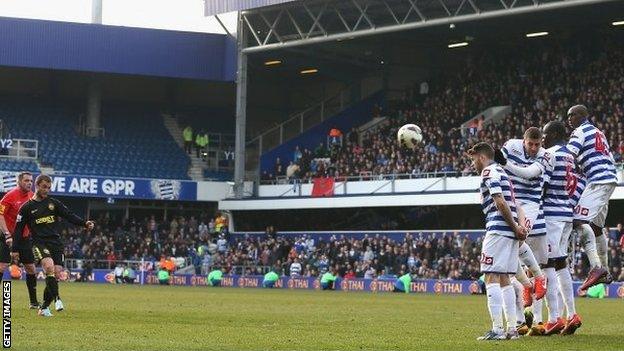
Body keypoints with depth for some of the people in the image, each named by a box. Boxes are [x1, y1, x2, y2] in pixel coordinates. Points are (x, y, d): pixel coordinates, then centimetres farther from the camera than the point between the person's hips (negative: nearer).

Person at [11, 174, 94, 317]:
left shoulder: (54, 203, 13)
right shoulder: (27, 207, 6)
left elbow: (69, 215, 3)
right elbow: (19, 229, 9)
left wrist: (85, 223, -14)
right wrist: (15, 249, 6)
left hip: (56, 243, 3)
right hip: (39, 243, -3)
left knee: (55, 274, -6)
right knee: (49, 267, -30)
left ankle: (44, 307, 5)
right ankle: (57, 298, -26)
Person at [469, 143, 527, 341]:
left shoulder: (489, 173, -4)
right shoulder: (502, 173, 26)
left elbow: (500, 202, -15)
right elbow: (516, 206, 19)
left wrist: (515, 227, -10)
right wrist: (521, 226, 3)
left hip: (497, 230, -9)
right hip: (511, 234, 9)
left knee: (491, 278, -9)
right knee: (504, 280, 12)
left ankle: (497, 329, -15)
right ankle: (512, 328, 10)